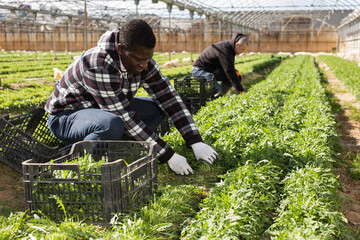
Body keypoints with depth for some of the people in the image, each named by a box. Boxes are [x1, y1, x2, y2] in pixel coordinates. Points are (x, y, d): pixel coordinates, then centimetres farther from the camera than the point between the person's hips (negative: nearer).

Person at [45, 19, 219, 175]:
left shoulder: (142, 61, -12)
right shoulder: (98, 66, -35)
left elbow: (169, 98, -11)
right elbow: (126, 118, -34)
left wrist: (196, 143, -20)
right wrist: (168, 156, -31)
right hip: (65, 116, -8)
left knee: (157, 109, -5)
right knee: (112, 125, -39)